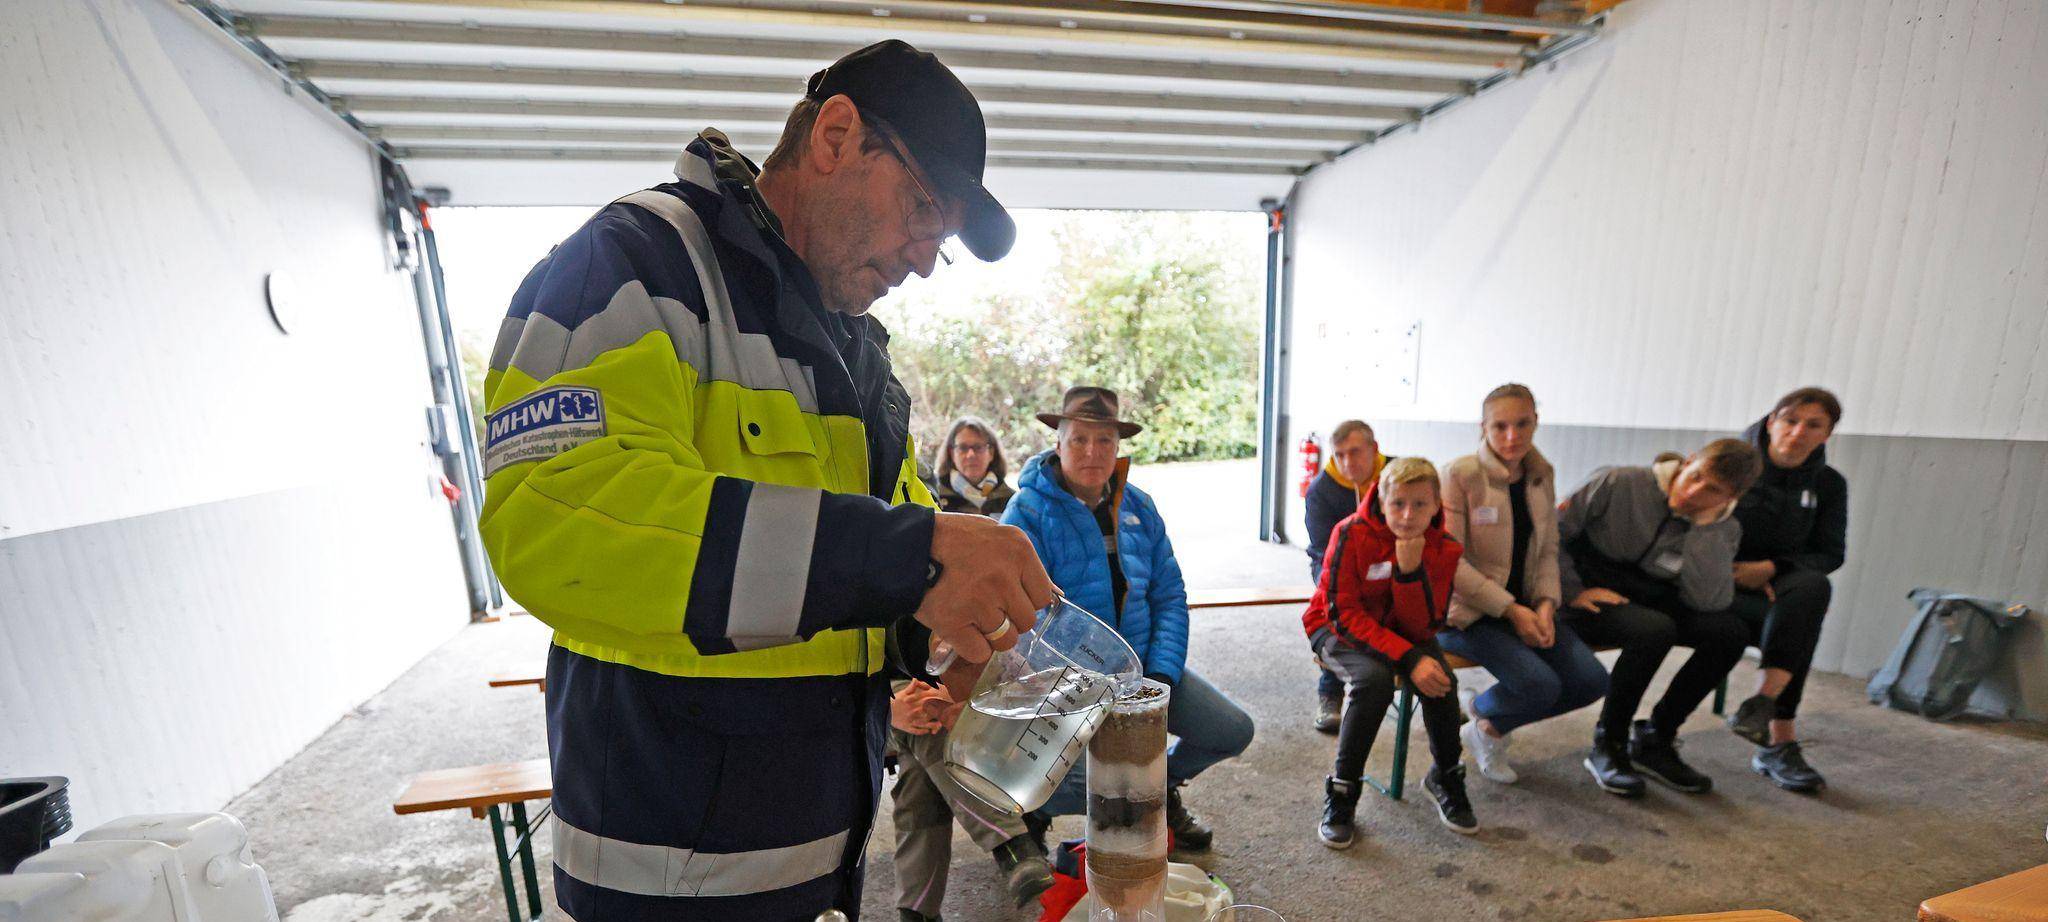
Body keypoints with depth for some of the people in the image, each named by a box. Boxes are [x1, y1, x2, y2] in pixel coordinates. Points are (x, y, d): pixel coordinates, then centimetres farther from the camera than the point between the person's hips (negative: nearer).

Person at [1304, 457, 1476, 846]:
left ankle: (1445, 776, 6)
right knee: (1375, 678, -33)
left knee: (1440, 678, -25)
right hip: (1339, 629, -3)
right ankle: (1341, 792, -15)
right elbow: (1342, 612, -24)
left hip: (1402, 631, 4)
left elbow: (1422, 628, -18)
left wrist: (1411, 569, -33)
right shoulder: (1352, 534, -25)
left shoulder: (1444, 548, -13)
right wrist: (1409, 659, -32)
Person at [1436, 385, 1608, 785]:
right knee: (1540, 684, -23)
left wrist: (1546, 604, -7)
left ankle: (1486, 720, 15)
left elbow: (1548, 550, 10)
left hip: (1524, 606, 7)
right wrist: (1510, 610, -17)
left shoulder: (1542, 475, 6)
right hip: (1467, 612, -7)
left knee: (1592, 680, -8)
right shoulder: (1460, 474, -15)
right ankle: (1482, 717, 13)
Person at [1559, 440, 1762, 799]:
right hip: (1593, 603, -5)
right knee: (1655, 629, -33)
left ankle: (1655, 739, 1)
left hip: (1648, 602, 6)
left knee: (1731, 631, -19)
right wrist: (1573, 591, -20)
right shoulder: (1619, 484, -13)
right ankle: (1607, 744, -12)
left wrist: (1706, 522, -18)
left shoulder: (1722, 529, 1)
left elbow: (1707, 600, -15)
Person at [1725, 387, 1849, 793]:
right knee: (1799, 626, -31)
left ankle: (1762, 703, -32)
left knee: (1813, 586, -33)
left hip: (1780, 582, 3)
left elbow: (1830, 554, 5)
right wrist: (1741, 575, -18)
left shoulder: (1828, 484, 7)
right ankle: (1780, 742, -21)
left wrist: (1770, 569, -15)